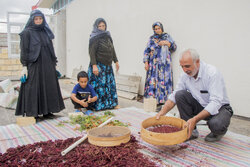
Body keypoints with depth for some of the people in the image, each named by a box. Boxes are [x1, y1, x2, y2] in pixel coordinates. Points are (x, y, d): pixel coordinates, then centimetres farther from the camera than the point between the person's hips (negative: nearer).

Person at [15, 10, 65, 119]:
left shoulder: (46, 32, 15)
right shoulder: (27, 32, 0)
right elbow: (24, 50, -5)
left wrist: (54, 65, 12)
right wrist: (24, 66, -12)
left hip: (47, 65, 5)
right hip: (33, 65, -5)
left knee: (48, 87, 5)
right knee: (32, 88, -3)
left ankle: (47, 111, 15)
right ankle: (31, 113, 5)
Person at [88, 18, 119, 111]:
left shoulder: (107, 36, 12)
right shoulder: (94, 38, -10)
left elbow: (112, 50, 17)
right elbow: (91, 52, -17)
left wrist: (116, 61, 15)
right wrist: (94, 65, -25)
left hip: (108, 65, 7)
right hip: (98, 65, -7)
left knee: (110, 84, 10)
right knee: (99, 85, -5)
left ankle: (112, 104, 21)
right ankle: (98, 106, 4)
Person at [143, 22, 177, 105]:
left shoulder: (167, 36, 12)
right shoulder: (152, 39, 12)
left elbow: (174, 47, 11)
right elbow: (147, 51, 9)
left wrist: (167, 43, -7)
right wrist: (146, 62, -1)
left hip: (164, 64, 0)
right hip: (153, 64, 1)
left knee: (163, 81, -7)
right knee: (153, 81, -5)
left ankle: (162, 100, -4)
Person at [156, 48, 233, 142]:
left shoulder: (212, 73, -26)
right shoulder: (185, 75, -8)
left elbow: (216, 102, -33)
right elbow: (174, 96, -3)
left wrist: (195, 119, -42)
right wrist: (162, 112, -21)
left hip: (220, 107, -5)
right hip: (201, 107, 5)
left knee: (215, 124, -37)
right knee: (180, 94, -17)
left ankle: (218, 132, 3)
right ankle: (191, 131, -5)